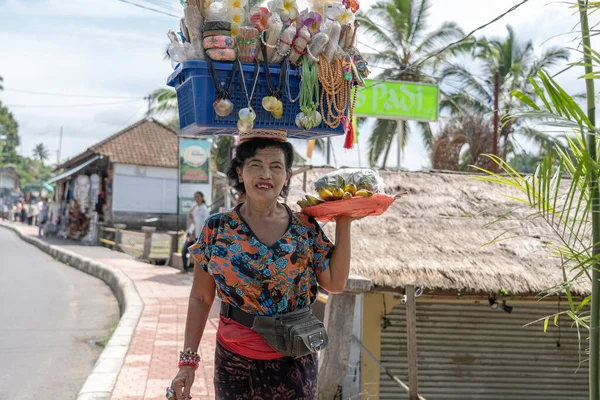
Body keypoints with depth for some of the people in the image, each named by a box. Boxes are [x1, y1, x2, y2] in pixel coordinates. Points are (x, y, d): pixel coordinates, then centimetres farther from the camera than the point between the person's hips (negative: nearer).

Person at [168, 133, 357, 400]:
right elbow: (201, 299, 0)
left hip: (296, 361, 1)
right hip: (235, 361, -1)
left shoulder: (305, 227, -2)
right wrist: (188, 361, -4)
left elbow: (335, 283, -2)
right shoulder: (216, 229, -5)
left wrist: (343, 223, -4)